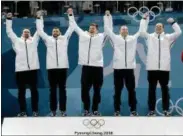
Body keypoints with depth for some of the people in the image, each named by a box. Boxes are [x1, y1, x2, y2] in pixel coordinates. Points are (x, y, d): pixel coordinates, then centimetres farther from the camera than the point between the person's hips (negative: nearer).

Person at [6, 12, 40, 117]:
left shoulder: (34, 40, 17)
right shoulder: (17, 40, 18)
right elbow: (9, 31, 17)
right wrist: (9, 19, 13)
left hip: (33, 68, 0)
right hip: (20, 69, 0)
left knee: (34, 90, 4)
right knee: (21, 91, 3)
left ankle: (35, 110, 10)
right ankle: (23, 111, 10)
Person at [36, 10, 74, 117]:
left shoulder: (65, 38, 14)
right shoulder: (48, 39, 15)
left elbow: (71, 29, 13)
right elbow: (40, 30, 15)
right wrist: (39, 18, 14)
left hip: (63, 66, 0)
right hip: (51, 67, 1)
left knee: (62, 89, 3)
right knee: (52, 89, 3)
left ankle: (63, 110, 7)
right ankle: (53, 110, 8)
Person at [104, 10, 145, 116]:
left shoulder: (133, 38, 13)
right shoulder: (115, 38, 10)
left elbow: (140, 30, 18)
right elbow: (108, 28, 10)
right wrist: (108, 16, 11)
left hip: (130, 67, 1)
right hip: (118, 67, -1)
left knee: (131, 90, 5)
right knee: (117, 90, 3)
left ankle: (133, 110, 12)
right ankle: (117, 110, 9)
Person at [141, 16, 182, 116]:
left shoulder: (168, 37, 13)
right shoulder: (150, 37, 13)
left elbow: (178, 32, 4)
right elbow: (142, 31, 5)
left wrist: (172, 22, -1)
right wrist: (145, 19, 4)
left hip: (164, 67, 0)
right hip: (152, 67, 0)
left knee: (165, 89, 4)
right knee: (152, 89, 3)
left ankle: (166, 110, 9)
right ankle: (151, 110, 7)